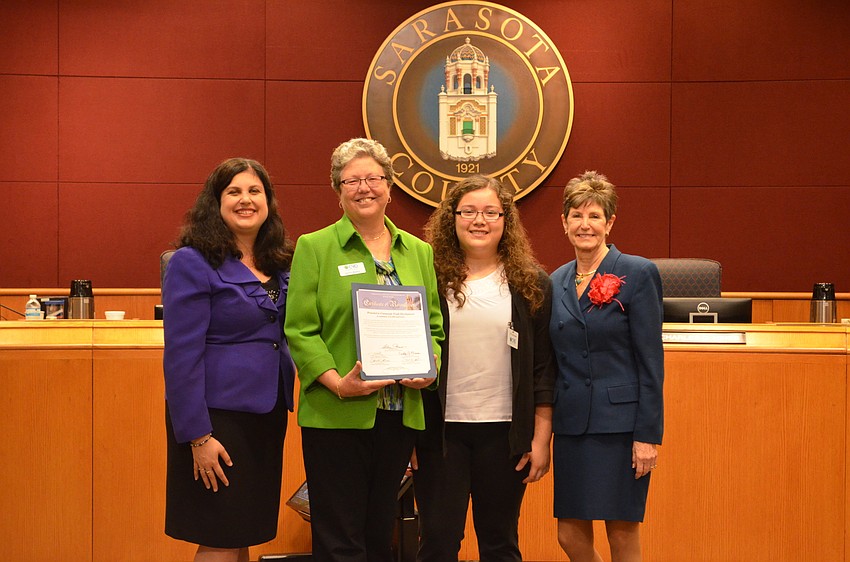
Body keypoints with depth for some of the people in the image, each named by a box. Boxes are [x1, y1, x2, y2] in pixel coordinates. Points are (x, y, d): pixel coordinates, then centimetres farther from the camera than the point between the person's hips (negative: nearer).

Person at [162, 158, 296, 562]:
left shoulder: (278, 266, 12)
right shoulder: (192, 263, -10)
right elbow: (181, 356, -14)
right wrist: (198, 436, -18)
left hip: (268, 413, 7)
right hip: (219, 414, -7)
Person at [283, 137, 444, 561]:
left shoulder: (418, 252, 13)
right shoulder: (314, 248, 0)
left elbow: (434, 325, 14)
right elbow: (300, 330, -6)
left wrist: (427, 369, -6)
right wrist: (337, 382, -19)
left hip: (401, 413, 4)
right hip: (337, 415, -4)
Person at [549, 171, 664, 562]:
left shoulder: (637, 274, -6)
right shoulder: (557, 281, 11)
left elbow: (651, 360, -9)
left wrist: (648, 434, -14)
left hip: (619, 422, -5)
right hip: (571, 423, 6)